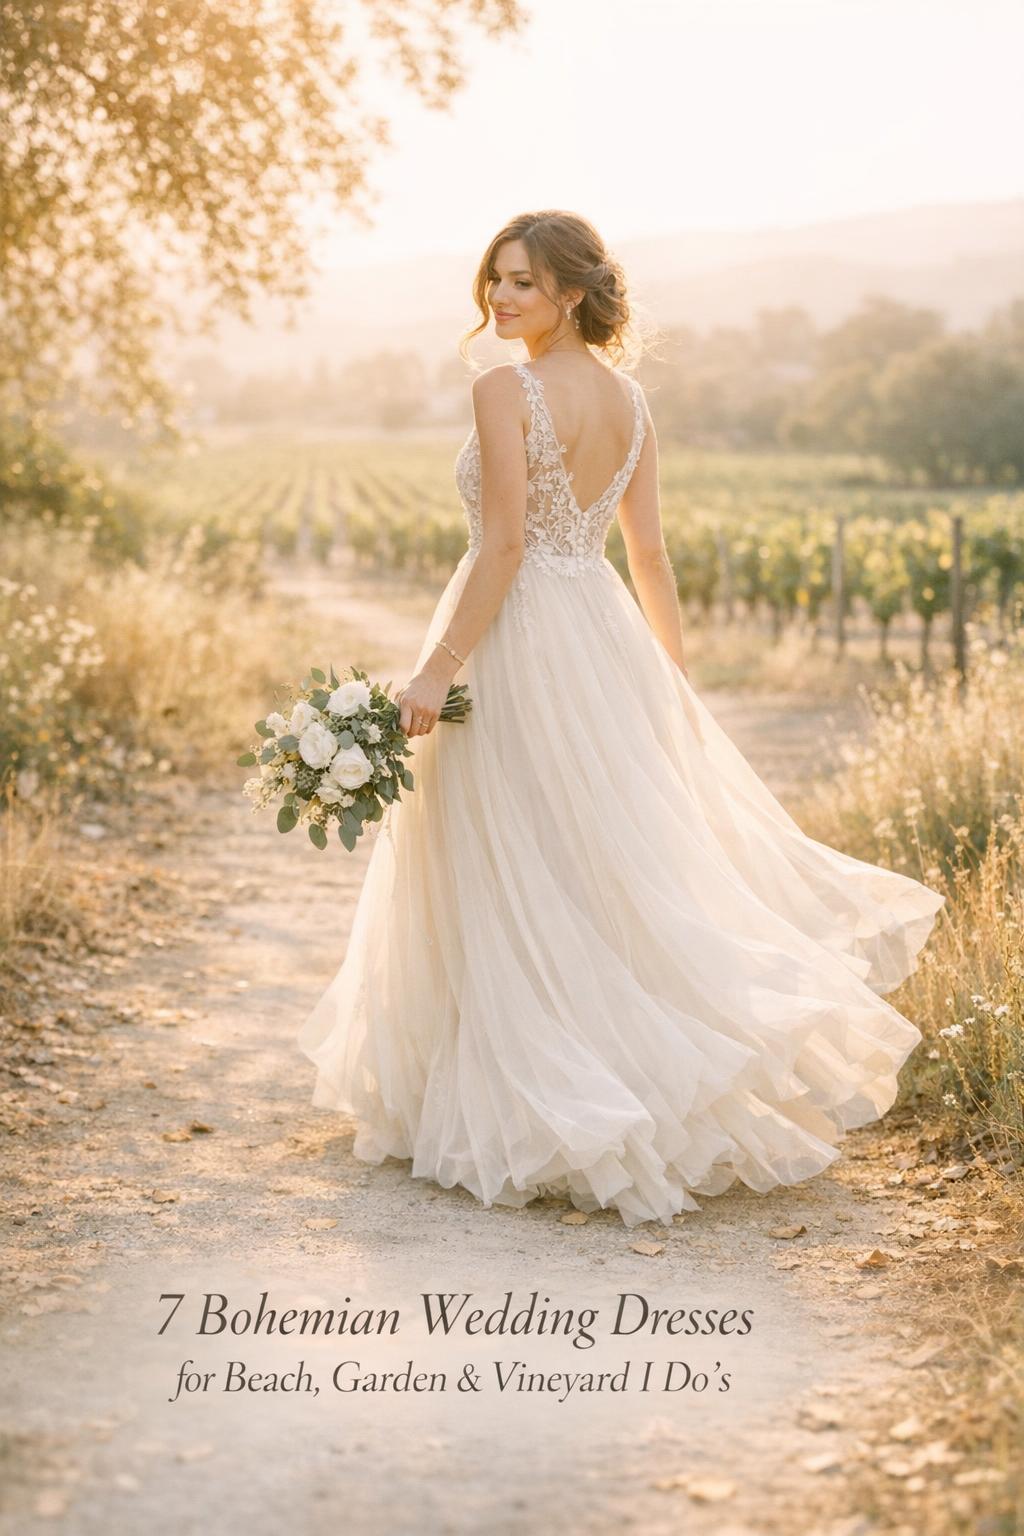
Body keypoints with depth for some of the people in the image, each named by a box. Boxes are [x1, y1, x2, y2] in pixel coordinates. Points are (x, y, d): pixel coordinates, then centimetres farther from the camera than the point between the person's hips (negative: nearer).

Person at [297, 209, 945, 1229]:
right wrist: (673, 677, 18)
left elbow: (503, 546, -19)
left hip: (516, 646, -7)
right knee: (630, 861, 16)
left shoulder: (506, 391, -14)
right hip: (604, 636, 8)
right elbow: (649, 552, 11)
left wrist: (437, 670, -17)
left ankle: (540, 1113, 9)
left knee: (523, 888, 1)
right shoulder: (628, 397, 9)